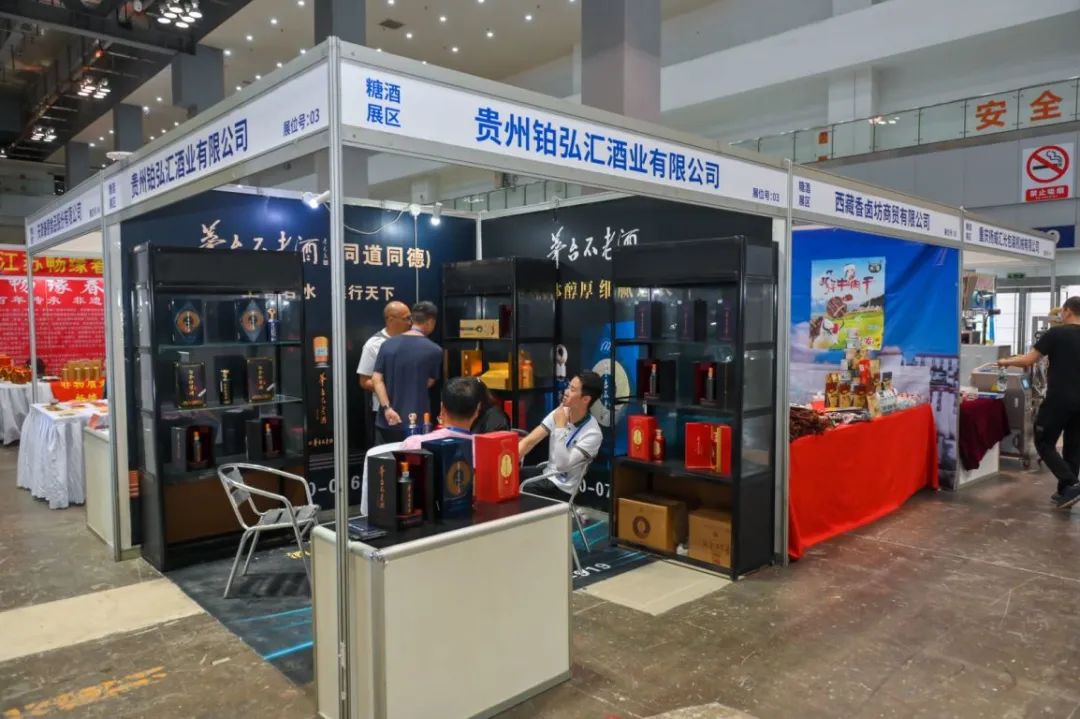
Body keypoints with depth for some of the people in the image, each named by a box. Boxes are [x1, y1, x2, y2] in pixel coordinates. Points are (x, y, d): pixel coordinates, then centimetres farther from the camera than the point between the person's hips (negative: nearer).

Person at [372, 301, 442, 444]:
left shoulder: (387, 345, 3)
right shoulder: (434, 351, -7)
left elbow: (376, 380, -4)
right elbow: (429, 383, 3)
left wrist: (387, 408, -9)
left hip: (387, 422, 3)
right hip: (416, 423, -3)